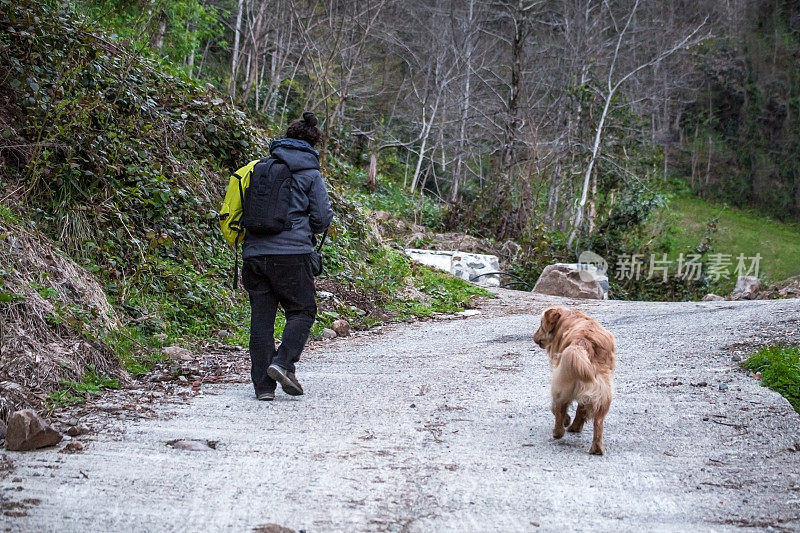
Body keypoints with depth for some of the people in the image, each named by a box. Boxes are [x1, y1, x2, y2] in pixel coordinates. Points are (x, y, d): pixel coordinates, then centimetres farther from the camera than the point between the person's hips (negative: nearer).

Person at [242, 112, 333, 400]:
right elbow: (322, 217, -1)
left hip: (253, 252, 4)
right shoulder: (310, 174, 0)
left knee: (261, 317, 7)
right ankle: (283, 362, -14)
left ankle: (263, 384, 6)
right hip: (291, 252, -4)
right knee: (302, 310, 8)